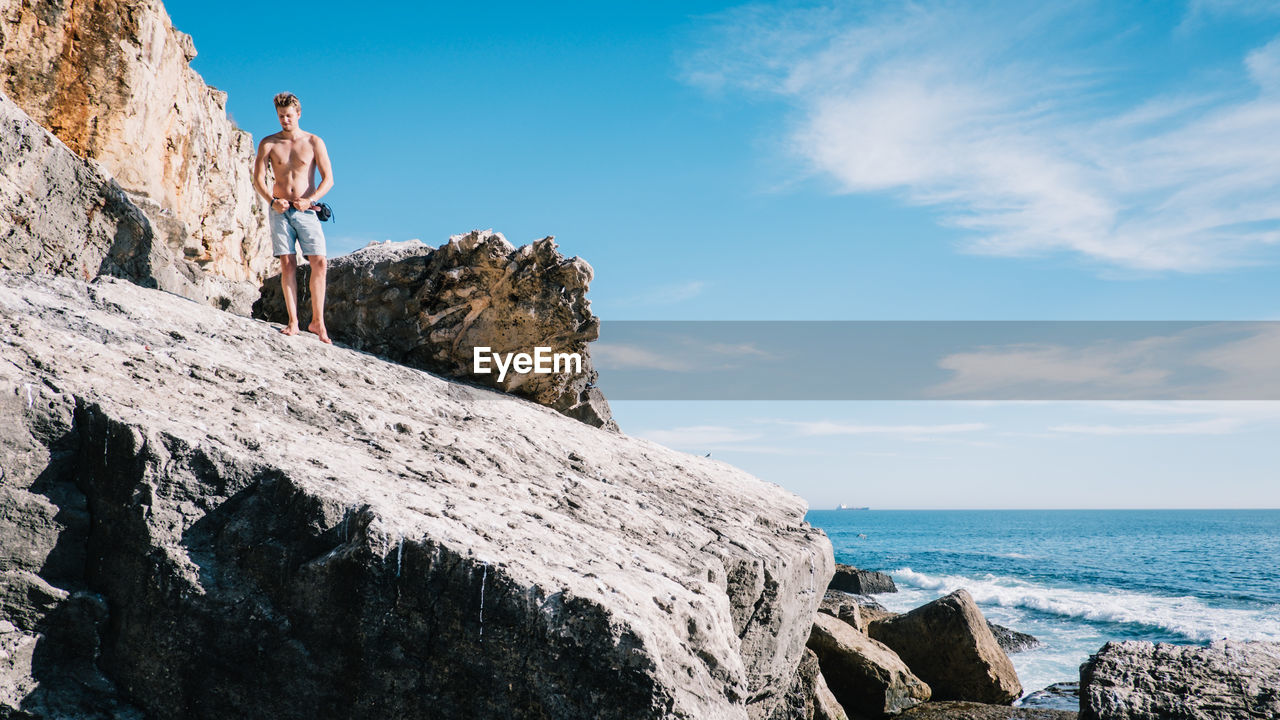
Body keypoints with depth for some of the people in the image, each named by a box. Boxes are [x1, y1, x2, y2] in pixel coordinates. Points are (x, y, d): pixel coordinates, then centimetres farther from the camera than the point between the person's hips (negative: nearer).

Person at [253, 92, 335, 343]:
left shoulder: (314, 142, 4)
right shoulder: (268, 144, 6)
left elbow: (328, 178, 1)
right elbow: (258, 178, 5)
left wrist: (310, 200, -13)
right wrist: (272, 201, -12)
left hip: (306, 210, -1)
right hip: (280, 210, 1)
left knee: (319, 262, -11)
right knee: (287, 263, -5)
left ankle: (317, 321, -5)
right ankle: (293, 322, -5)